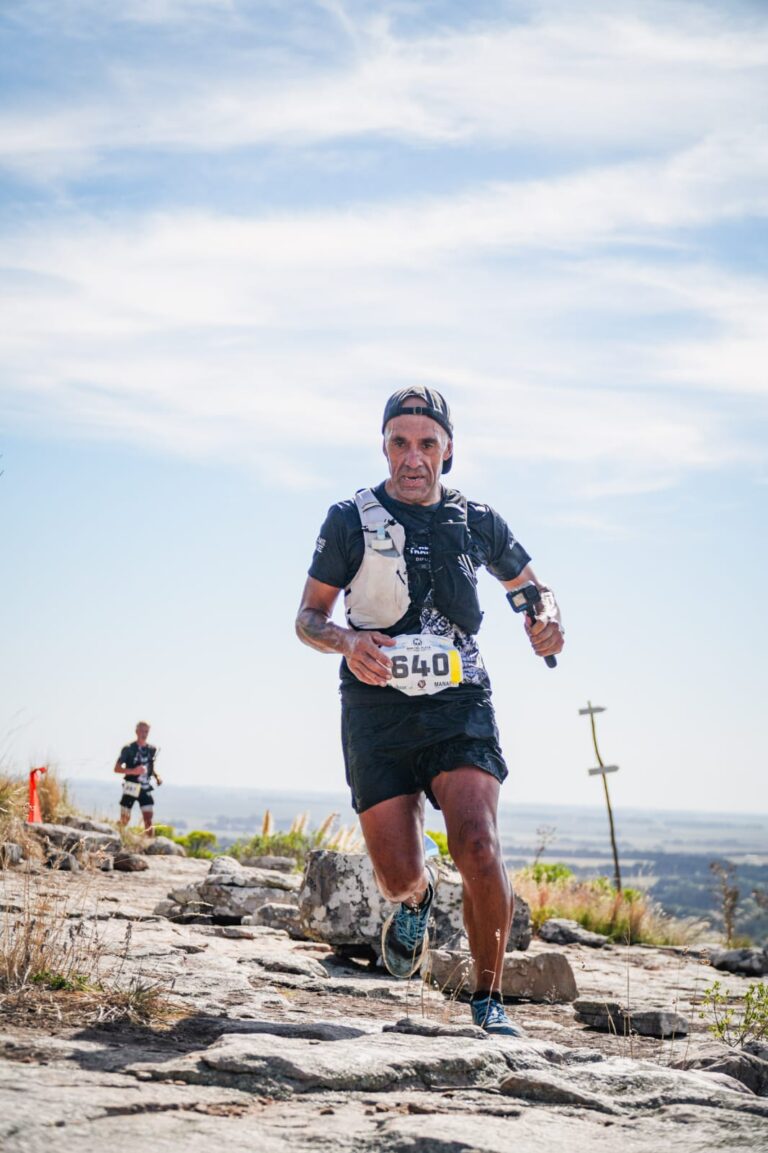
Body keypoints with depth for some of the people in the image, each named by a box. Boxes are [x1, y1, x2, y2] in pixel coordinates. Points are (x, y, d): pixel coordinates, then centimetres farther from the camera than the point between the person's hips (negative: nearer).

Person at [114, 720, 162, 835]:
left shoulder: (152, 749, 7)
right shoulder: (128, 748, -7)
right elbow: (117, 768, -9)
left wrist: (157, 777, 3)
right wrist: (133, 771, -24)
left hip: (145, 789, 3)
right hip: (131, 788, -3)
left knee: (148, 819, -5)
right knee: (124, 819, 3)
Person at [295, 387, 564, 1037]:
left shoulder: (477, 522, 8)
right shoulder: (352, 521, 2)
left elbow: (529, 583, 24)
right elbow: (308, 618, 6)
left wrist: (546, 617, 0)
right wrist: (347, 641, -17)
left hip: (459, 703, 1)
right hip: (378, 708, 0)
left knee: (478, 847, -21)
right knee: (398, 876, -6)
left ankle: (489, 1002, -6)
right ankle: (418, 898, 34)